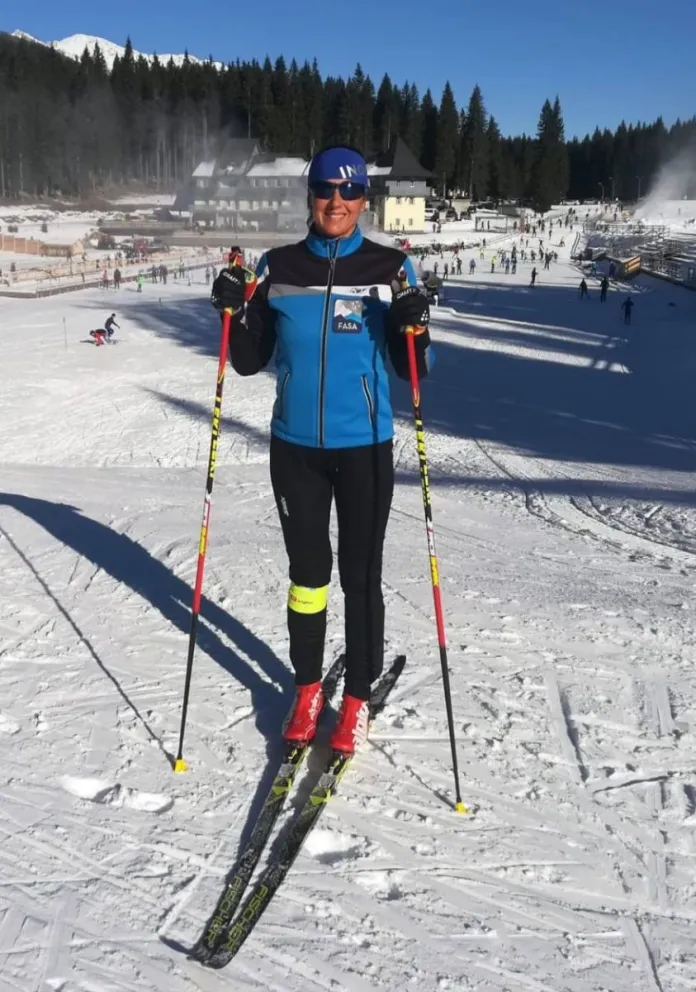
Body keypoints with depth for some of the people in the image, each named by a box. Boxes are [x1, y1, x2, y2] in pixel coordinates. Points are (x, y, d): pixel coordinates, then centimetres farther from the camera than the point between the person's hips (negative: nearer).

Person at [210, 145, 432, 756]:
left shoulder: (390, 268, -3)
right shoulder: (278, 268, 2)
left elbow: (411, 369, -2)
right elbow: (250, 362, 5)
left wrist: (414, 326, -21)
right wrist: (236, 312, -11)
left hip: (364, 446, -2)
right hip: (295, 445, 2)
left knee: (361, 574, 7)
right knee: (307, 570, 13)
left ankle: (358, 697, 24)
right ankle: (307, 686, 31)